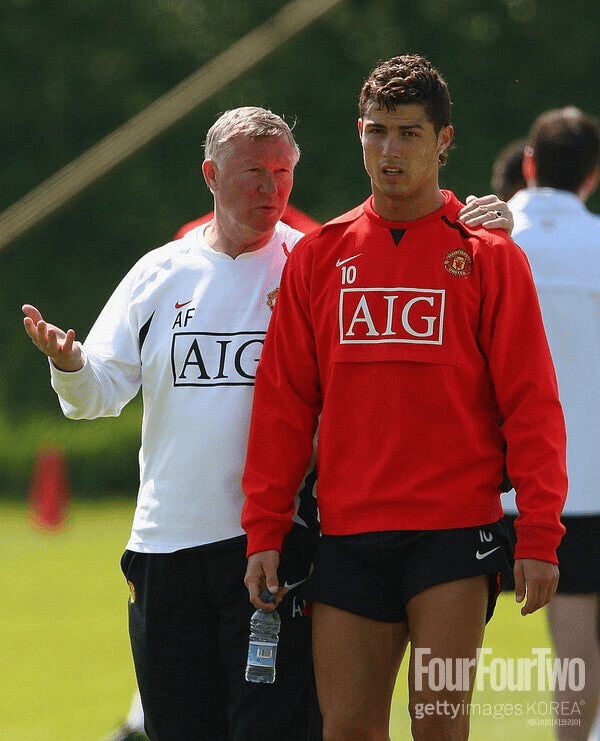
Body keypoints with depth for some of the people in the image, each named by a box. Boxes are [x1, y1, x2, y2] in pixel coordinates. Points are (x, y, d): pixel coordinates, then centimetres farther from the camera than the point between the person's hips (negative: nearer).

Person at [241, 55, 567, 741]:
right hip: (349, 532, 3)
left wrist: (538, 536, -8)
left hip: (455, 530, -3)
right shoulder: (319, 256, 10)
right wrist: (265, 532, 5)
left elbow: (530, 402, -1)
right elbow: (282, 402, 11)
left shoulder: (488, 256, 2)